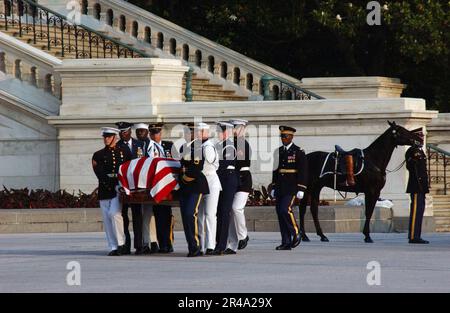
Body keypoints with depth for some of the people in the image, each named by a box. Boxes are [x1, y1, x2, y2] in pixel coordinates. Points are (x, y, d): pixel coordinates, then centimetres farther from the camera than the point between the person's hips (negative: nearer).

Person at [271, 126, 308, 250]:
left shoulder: (298, 152, -4)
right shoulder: (279, 152, 14)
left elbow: (303, 171, -7)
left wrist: (301, 189, -13)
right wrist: (273, 188, 15)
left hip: (291, 188, -6)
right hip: (280, 188, 6)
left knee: (285, 210, -20)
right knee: (280, 212, 3)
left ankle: (296, 234, -1)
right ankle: (286, 242, 7)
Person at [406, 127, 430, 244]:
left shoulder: (419, 151, 19)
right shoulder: (413, 151, -13)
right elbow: (413, 169, -20)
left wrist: (425, 186, 20)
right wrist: (419, 184, -23)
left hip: (421, 187, 10)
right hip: (417, 187, -10)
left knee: (419, 210, 11)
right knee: (416, 210, -9)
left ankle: (416, 236, 14)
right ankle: (413, 236, -9)